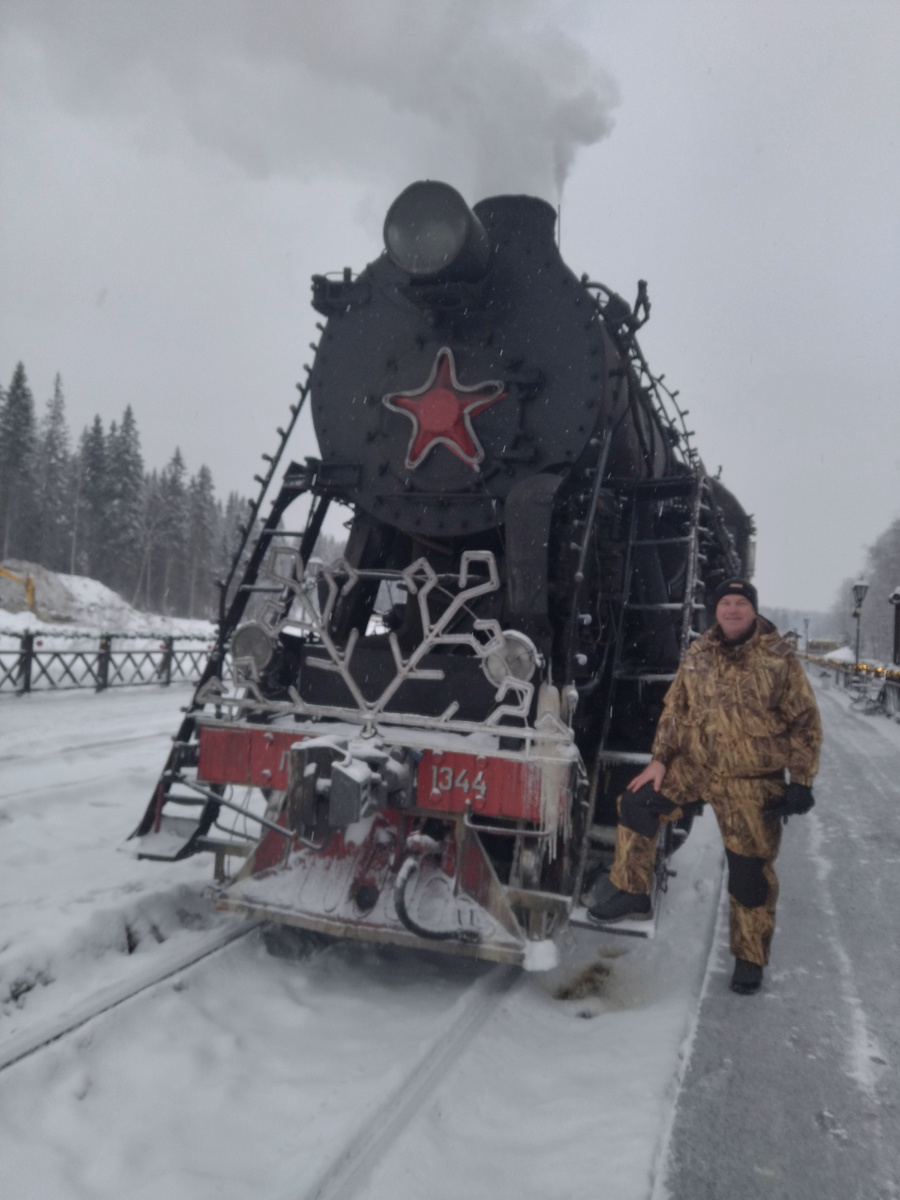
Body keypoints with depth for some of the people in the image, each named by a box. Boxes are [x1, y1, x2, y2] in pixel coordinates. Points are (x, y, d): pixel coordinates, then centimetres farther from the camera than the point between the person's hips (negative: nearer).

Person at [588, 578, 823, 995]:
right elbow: (675, 709, 8)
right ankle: (633, 893, 11)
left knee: (750, 872, 5)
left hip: (751, 782, -4)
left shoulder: (779, 658, -9)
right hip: (693, 765, 4)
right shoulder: (698, 655, 2)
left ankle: (749, 959, 26)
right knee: (637, 805, -7)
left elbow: (805, 723, -5)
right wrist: (659, 759, 2)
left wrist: (801, 782, -7)